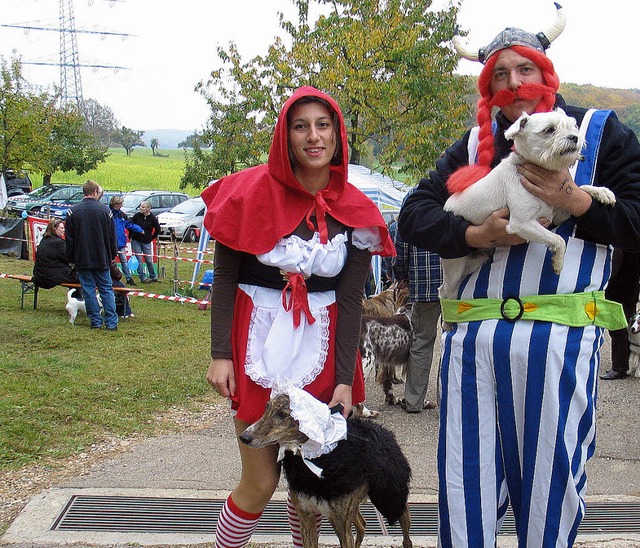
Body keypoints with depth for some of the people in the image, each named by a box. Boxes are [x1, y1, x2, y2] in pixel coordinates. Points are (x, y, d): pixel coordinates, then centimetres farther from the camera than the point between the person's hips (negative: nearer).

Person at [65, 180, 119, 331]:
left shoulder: (73, 211, -3)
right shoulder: (105, 210, -3)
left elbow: (69, 238, 0)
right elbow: (112, 237, 3)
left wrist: (71, 259, 8)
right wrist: (112, 255, 13)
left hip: (82, 260, 0)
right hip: (102, 259, 1)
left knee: (88, 290, 5)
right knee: (106, 290, 6)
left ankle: (96, 322, 6)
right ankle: (111, 322, 2)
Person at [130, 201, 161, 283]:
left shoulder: (153, 218, -7)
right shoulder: (137, 216, -6)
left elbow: (158, 229, 5)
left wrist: (151, 238, 6)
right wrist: (130, 237, 4)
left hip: (146, 242, 0)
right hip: (136, 241, 0)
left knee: (149, 260, 5)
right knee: (139, 260, -2)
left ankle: (153, 277, 20)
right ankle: (143, 278, 3)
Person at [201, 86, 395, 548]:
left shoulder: (355, 211, 0)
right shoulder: (253, 191, -6)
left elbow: (351, 299, -1)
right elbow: (224, 277, -3)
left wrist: (345, 380, -6)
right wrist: (220, 354, -10)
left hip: (321, 345, 3)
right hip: (258, 341, -2)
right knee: (261, 482, -1)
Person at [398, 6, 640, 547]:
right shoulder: (474, 146, 18)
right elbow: (414, 215, 8)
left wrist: (575, 201, -12)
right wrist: (477, 235, -8)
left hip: (559, 335, -3)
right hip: (474, 333, 3)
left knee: (552, 475, 4)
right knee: (465, 473, 8)